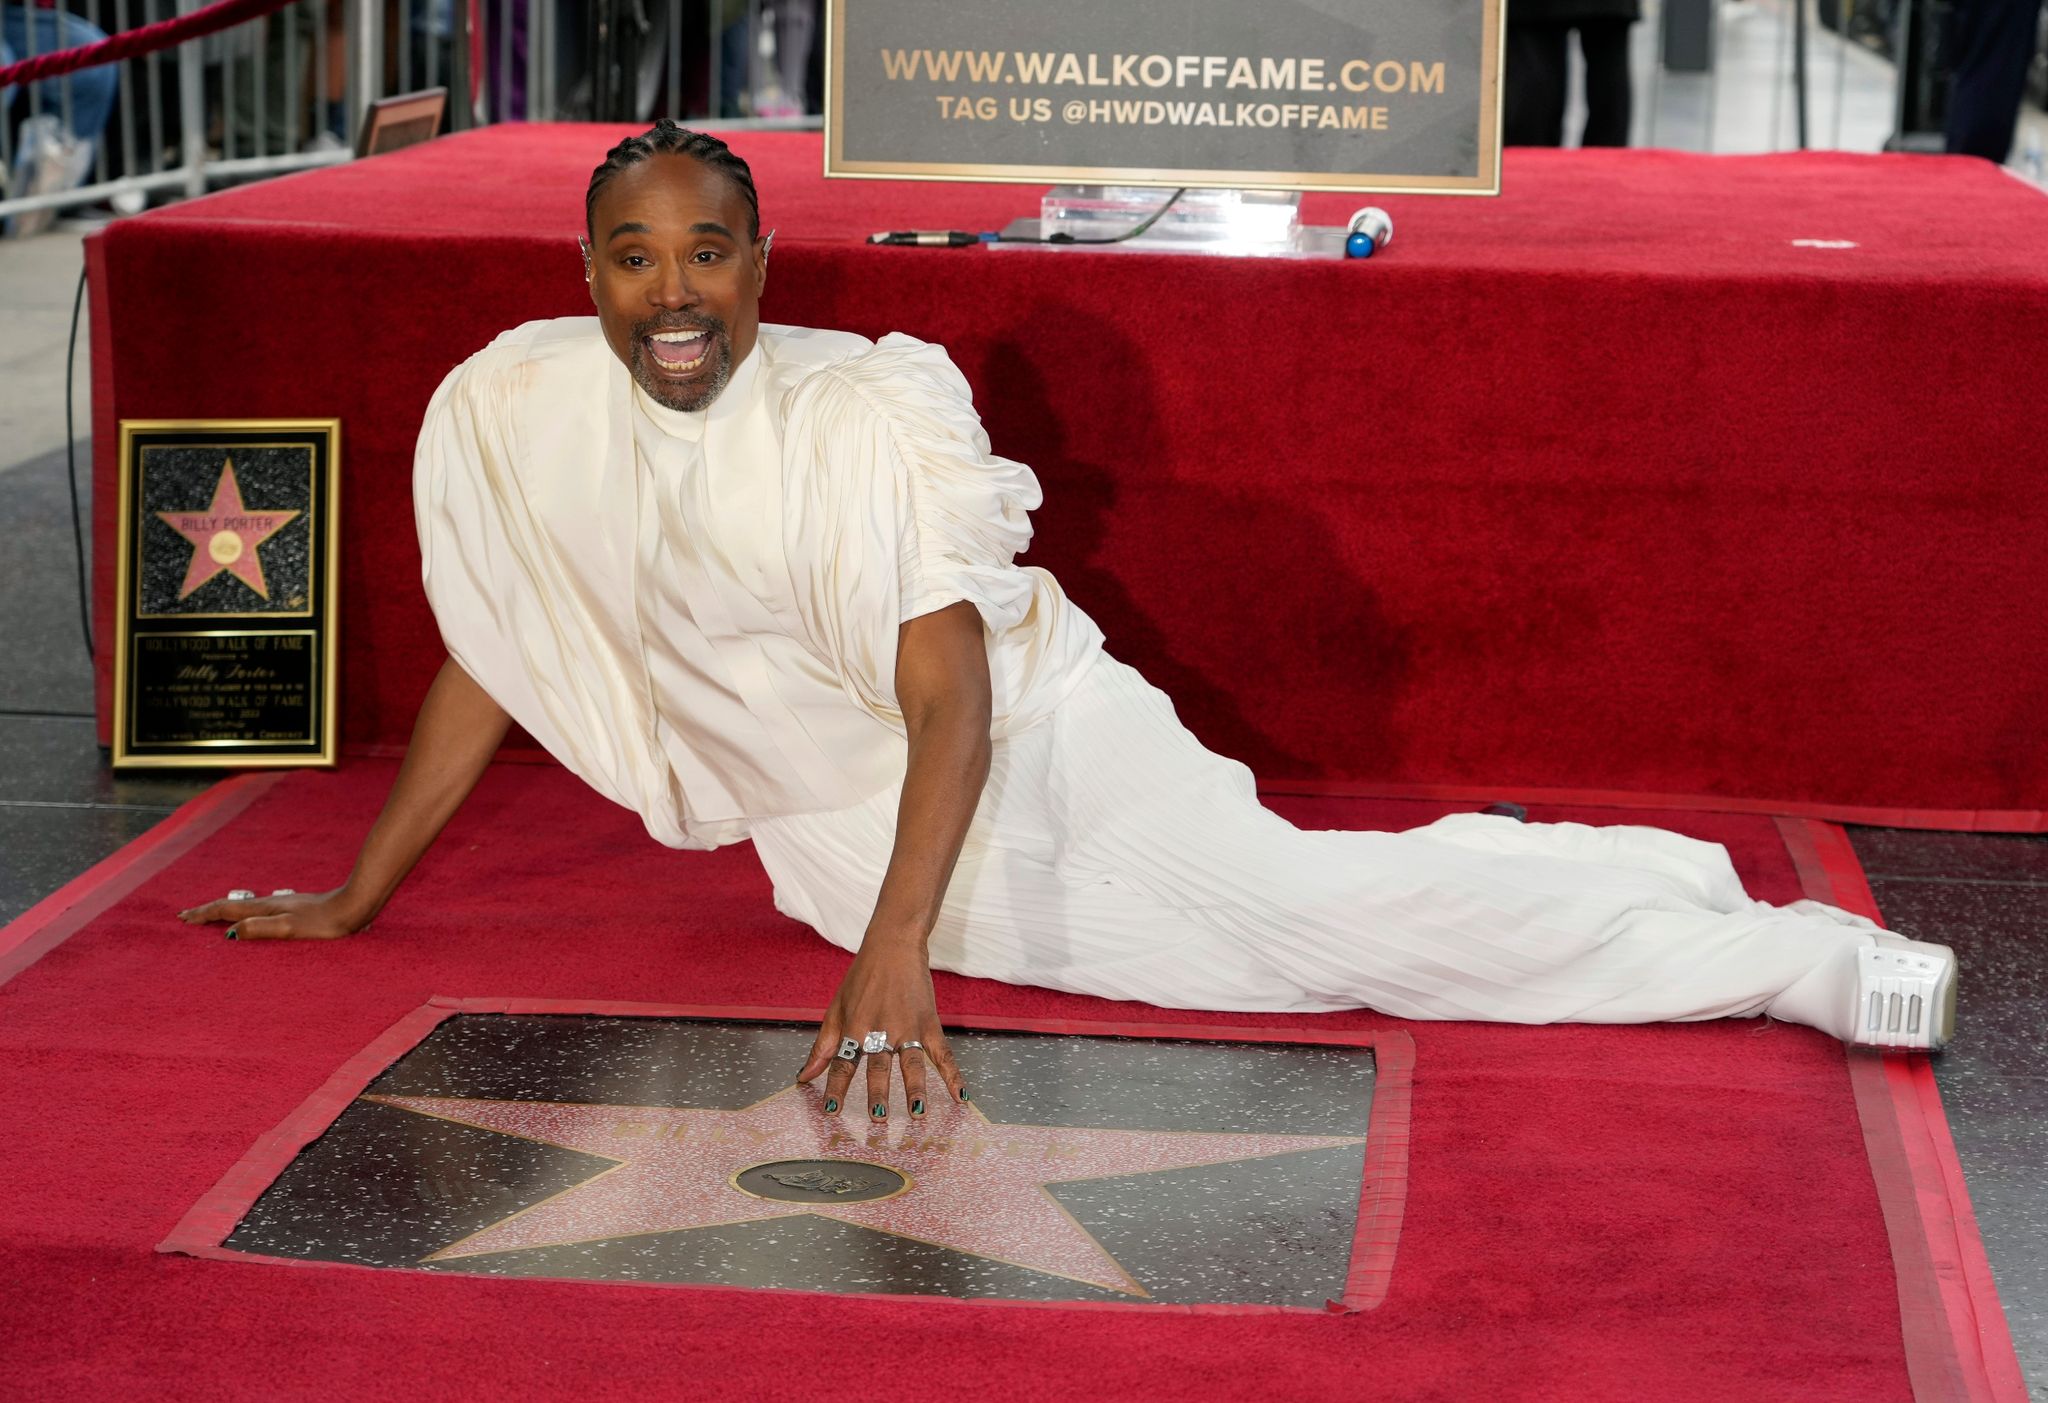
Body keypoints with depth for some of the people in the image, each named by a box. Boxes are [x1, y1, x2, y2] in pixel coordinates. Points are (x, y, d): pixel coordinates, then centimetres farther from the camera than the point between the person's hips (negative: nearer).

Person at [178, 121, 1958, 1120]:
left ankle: (1789, 955, -17)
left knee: (1311, 912, -21)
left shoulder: (864, 408, -17)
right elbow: (487, 668, 10)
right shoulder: (513, 410, -4)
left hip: (1039, 758, -4)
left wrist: (890, 959, -34)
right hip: (839, 850, 4)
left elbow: (952, 700, -23)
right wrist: (354, 900, 13)